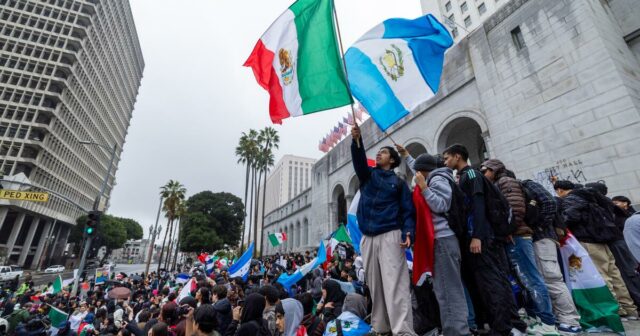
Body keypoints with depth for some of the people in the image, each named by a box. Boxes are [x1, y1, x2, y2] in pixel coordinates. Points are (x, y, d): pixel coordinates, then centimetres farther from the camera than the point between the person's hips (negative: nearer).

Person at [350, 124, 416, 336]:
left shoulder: (398, 182, 9)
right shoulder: (367, 175, 16)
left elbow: (408, 210, 2)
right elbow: (359, 160, -3)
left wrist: (408, 232, -15)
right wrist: (357, 140, -20)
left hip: (390, 236, -3)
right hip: (368, 239, 4)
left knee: (394, 284, -10)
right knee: (375, 285, 8)